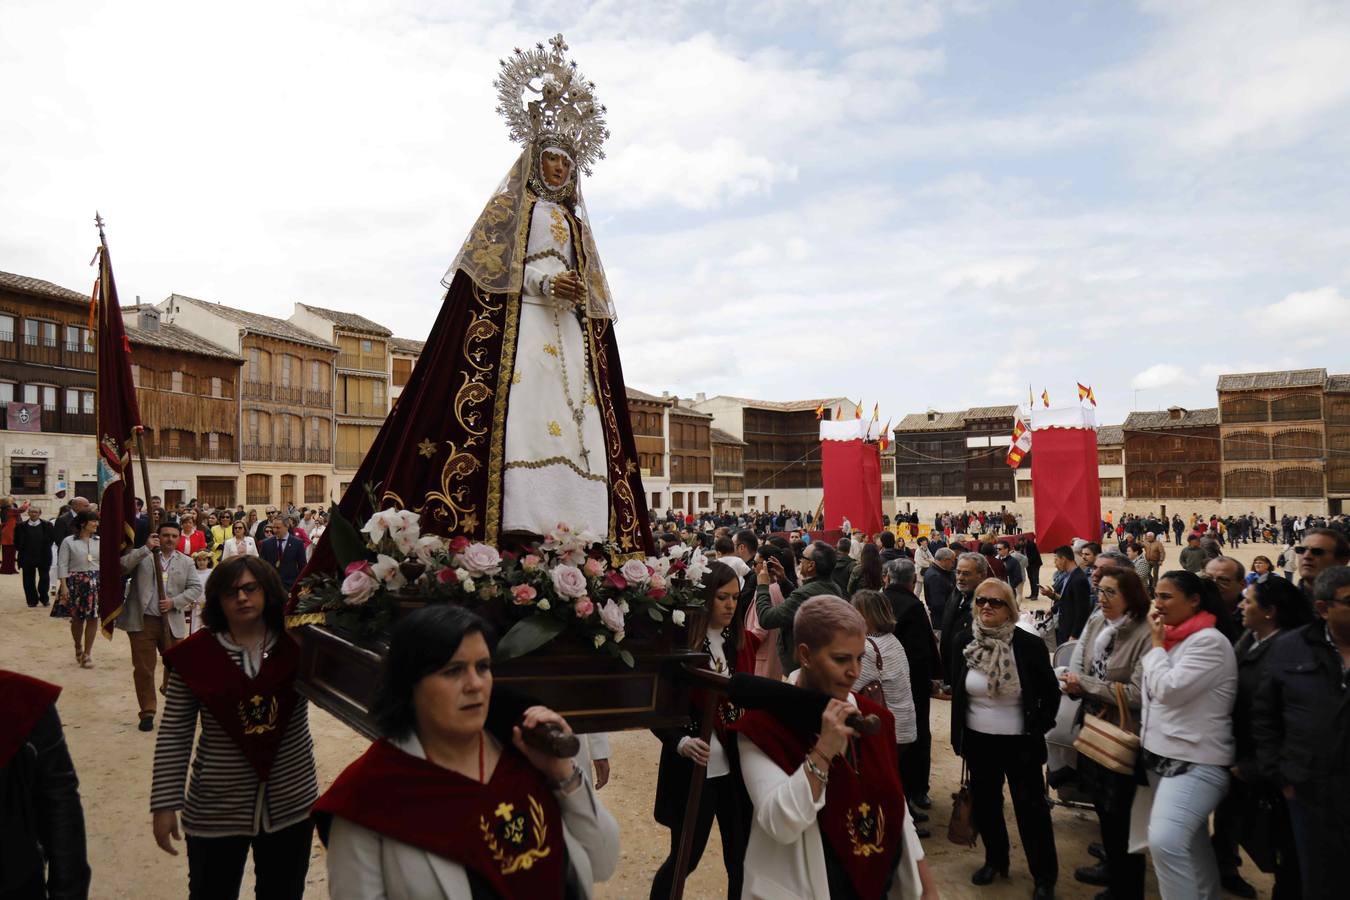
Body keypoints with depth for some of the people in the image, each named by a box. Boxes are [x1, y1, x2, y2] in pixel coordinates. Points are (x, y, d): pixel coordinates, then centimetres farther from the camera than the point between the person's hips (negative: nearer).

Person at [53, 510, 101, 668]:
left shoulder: (100, 541, 6)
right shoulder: (68, 542, -2)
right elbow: (62, 565, -4)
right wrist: (63, 585, -12)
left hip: (96, 582, 2)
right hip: (76, 582, -2)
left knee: (93, 618, -1)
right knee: (77, 618, 6)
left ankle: (87, 652, 10)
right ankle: (78, 647, 31)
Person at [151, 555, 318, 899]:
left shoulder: (297, 644, -6)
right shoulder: (194, 655, -7)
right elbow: (174, 734, -3)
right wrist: (165, 804, -5)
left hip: (292, 804, 1)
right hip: (216, 810, -1)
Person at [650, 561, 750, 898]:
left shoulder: (735, 642, 4)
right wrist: (681, 742, -26)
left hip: (734, 766, 5)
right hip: (693, 769, -5)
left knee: (740, 857, 11)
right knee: (685, 857, 6)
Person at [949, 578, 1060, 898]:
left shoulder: (1029, 644, -15)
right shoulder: (964, 641, -7)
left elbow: (1051, 692, -1)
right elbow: (955, 686, 7)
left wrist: (1040, 728, -3)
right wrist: (958, 733, 10)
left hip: (1020, 741, -3)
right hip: (978, 740, 3)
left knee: (1031, 807, 6)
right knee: (984, 803, 15)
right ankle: (995, 860, 36)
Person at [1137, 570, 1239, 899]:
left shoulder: (1209, 641, -14)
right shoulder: (1172, 638, 10)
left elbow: (1168, 689, -21)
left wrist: (1157, 645, -9)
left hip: (1196, 761, -8)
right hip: (1161, 755, 9)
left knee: (1165, 842, -22)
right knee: (1192, 845, 18)